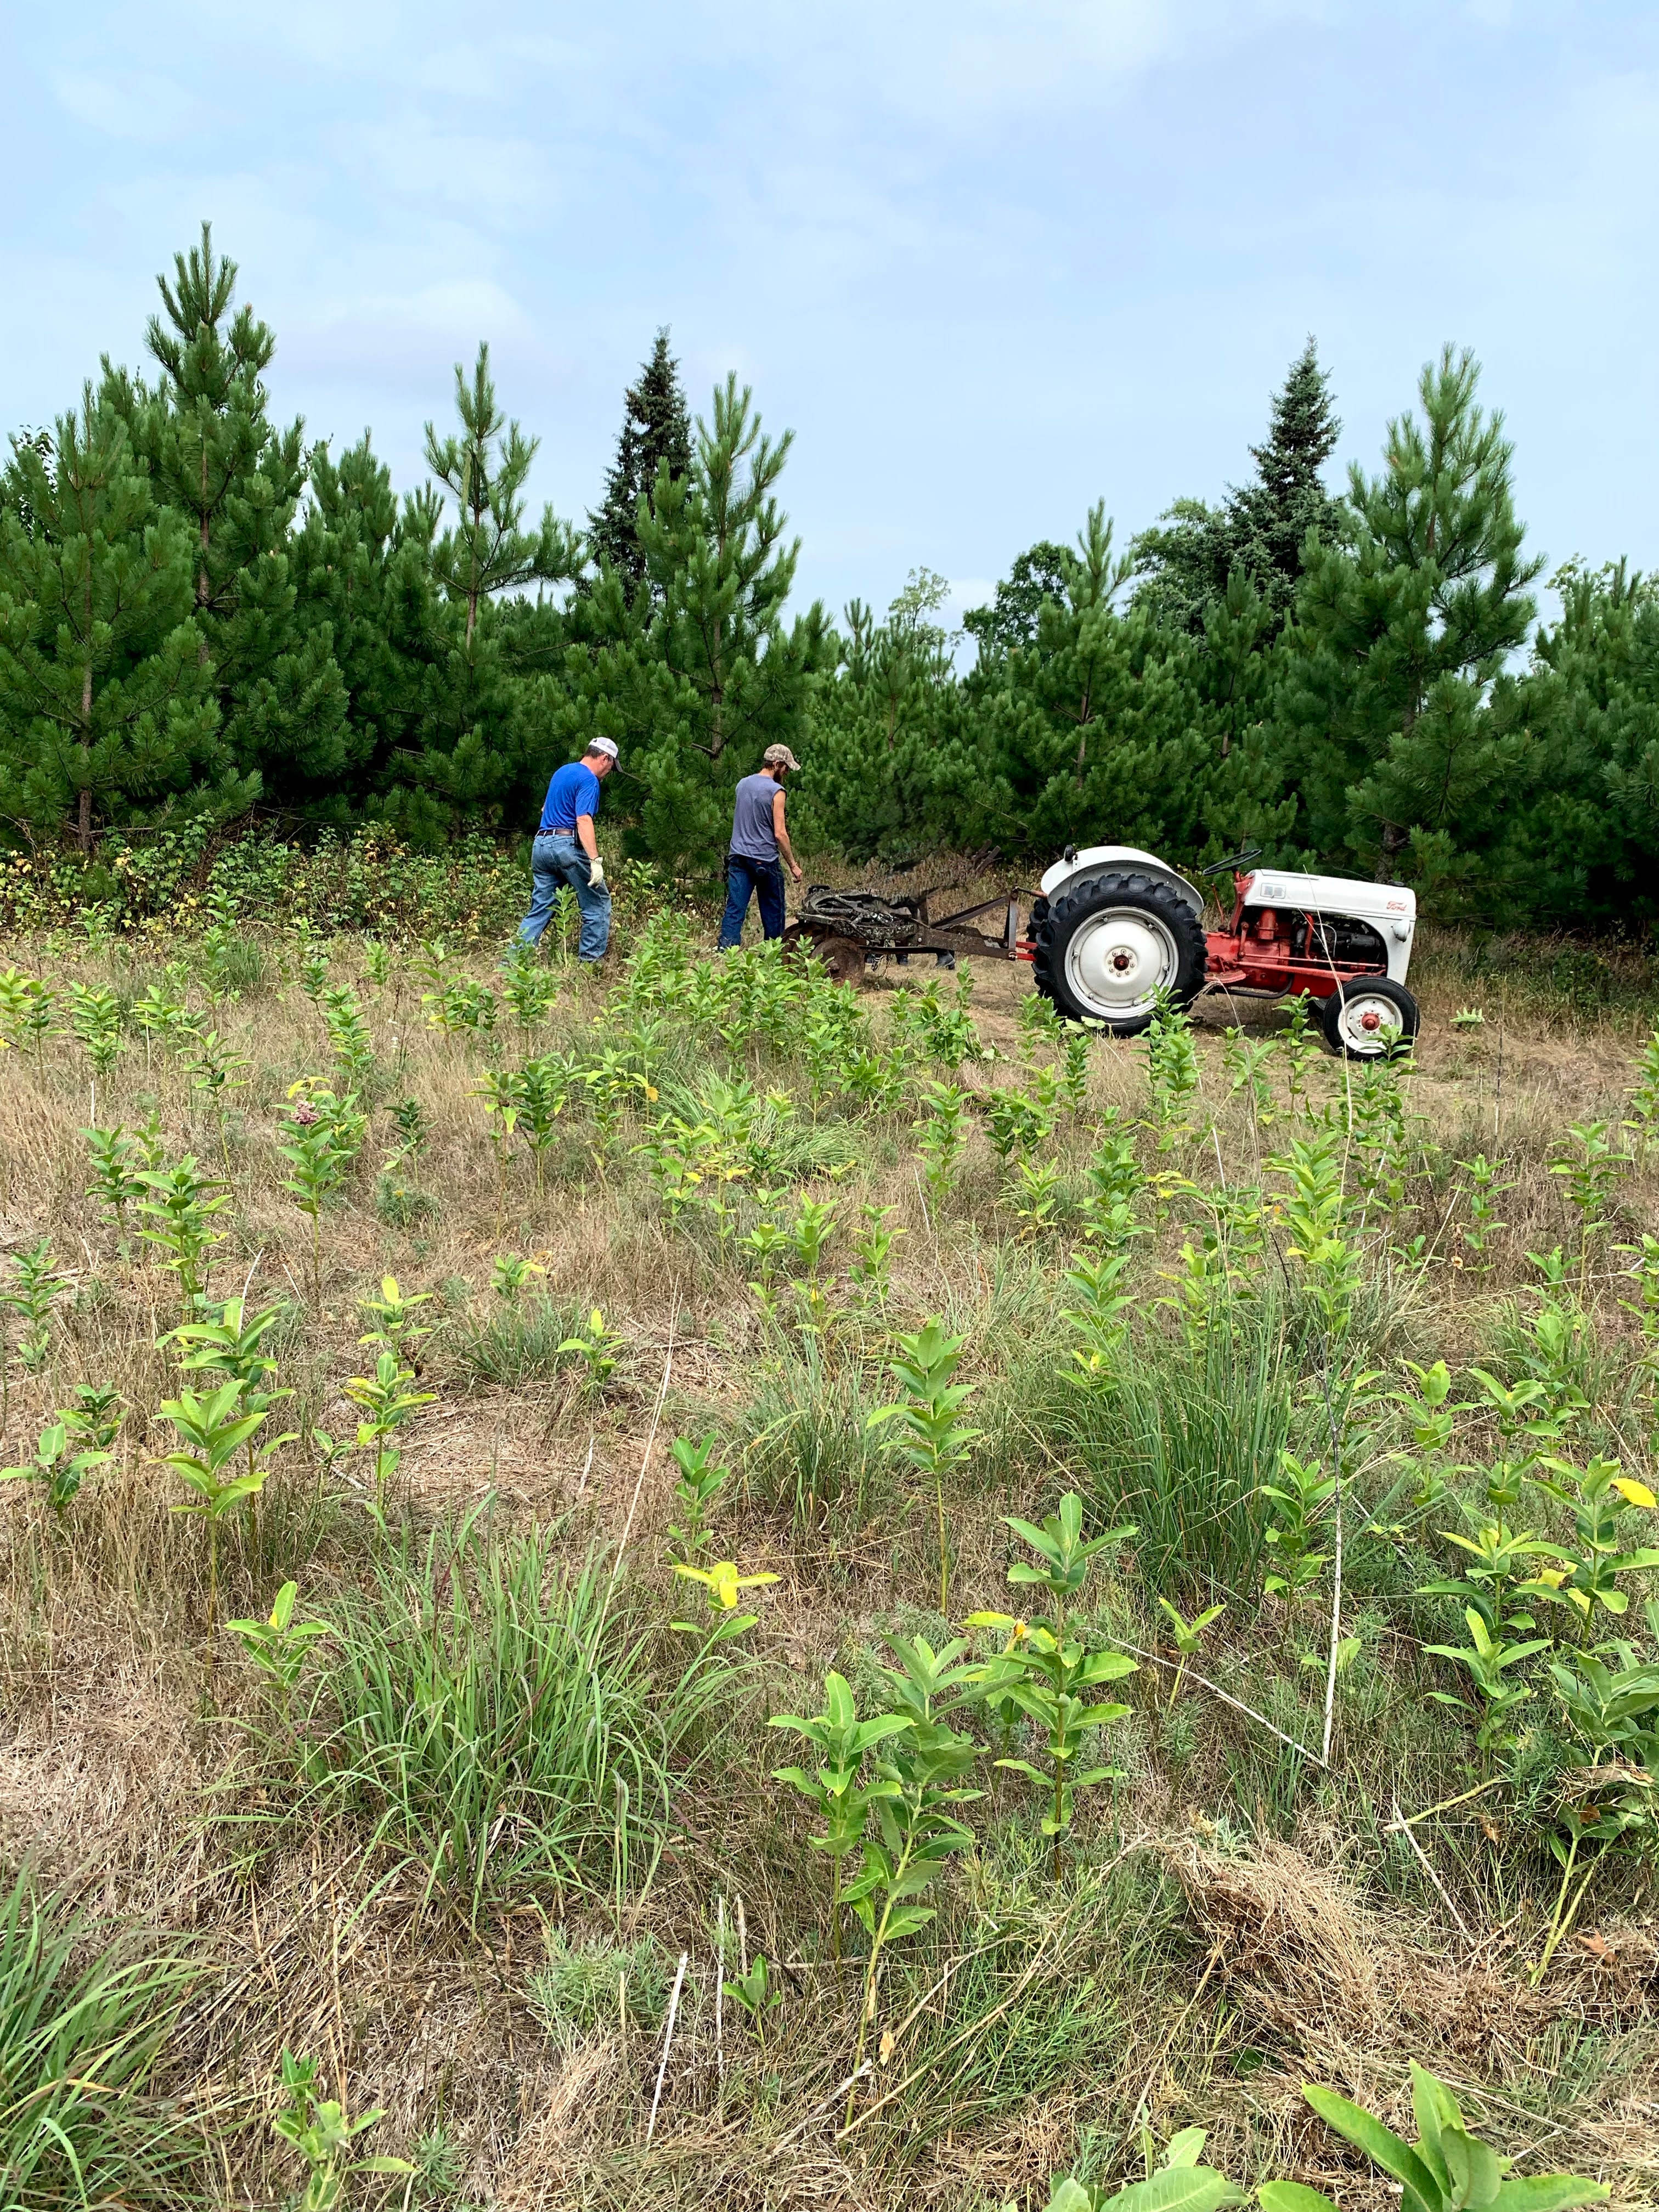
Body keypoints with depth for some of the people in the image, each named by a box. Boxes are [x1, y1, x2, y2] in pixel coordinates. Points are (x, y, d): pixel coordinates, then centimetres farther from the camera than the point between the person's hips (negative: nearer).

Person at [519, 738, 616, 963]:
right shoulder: (589, 780, -9)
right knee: (598, 904, 3)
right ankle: (590, 960, 3)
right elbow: (583, 820, -22)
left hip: (541, 844, 8)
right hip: (568, 845, -8)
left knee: (540, 909, 8)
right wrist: (595, 860, -28)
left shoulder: (561, 772, 19)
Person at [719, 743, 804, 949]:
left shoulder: (743, 784, 10)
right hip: (765, 860, -5)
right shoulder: (776, 791, -11)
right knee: (773, 914, 8)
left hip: (738, 857, 5)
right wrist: (793, 865, -7)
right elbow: (780, 834, -13)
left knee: (734, 909, -1)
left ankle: (725, 952, -11)